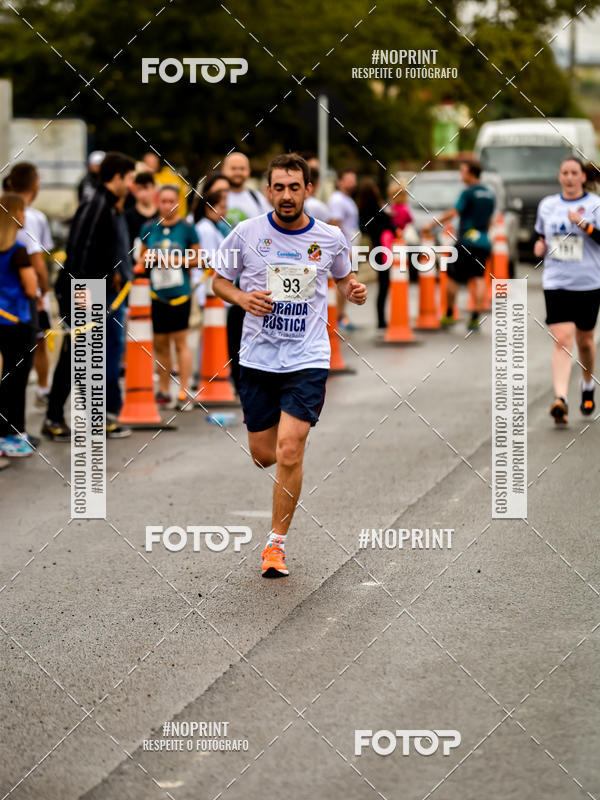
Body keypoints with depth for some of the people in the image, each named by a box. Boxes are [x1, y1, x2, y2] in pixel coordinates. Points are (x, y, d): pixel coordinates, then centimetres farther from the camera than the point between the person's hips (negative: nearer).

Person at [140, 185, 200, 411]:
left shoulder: (187, 228, 0)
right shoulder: (148, 228, 7)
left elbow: (197, 259, 4)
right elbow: (142, 257, 15)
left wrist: (177, 261, -11)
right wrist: (149, 258, -7)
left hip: (179, 292, -3)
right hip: (155, 292, 3)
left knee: (180, 341, -3)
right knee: (160, 343, 6)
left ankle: (184, 393, 0)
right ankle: (163, 391, 16)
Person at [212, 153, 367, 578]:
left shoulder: (330, 238, -1)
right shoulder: (247, 233, -4)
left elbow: (343, 276, 18)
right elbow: (219, 280, 9)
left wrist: (354, 289, -5)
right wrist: (242, 297, -12)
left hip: (307, 360, -1)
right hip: (257, 359, 2)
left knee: (289, 451, -14)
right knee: (264, 455, 7)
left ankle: (277, 543, 0)